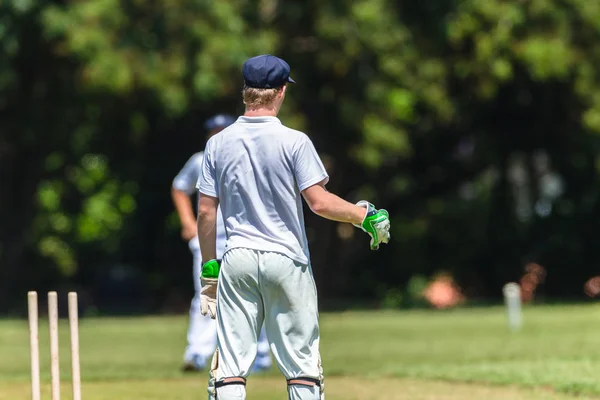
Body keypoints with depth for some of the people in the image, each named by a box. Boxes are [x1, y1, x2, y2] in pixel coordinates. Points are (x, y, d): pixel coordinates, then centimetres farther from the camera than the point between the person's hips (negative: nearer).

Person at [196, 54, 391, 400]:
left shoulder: (218, 143, 3)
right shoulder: (294, 141, -8)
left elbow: (206, 212, 4)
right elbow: (319, 202, -13)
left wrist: (210, 269, 11)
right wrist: (364, 215, 2)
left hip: (237, 260, 3)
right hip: (287, 260, -3)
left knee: (230, 364, 2)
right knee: (302, 368, 4)